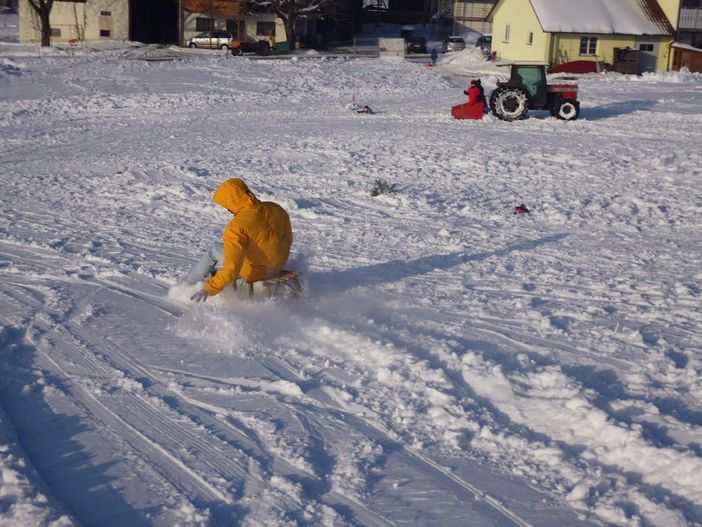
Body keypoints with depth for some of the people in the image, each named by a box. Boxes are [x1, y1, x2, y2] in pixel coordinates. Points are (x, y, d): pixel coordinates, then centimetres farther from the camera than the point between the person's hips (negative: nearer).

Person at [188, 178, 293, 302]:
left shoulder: (236, 226, -28)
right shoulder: (276, 208, -7)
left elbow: (232, 269, -31)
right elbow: (288, 239, 9)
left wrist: (209, 289, -24)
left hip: (254, 273, -6)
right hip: (279, 266, 6)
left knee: (214, 249, 15)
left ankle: (189, 283, 34)